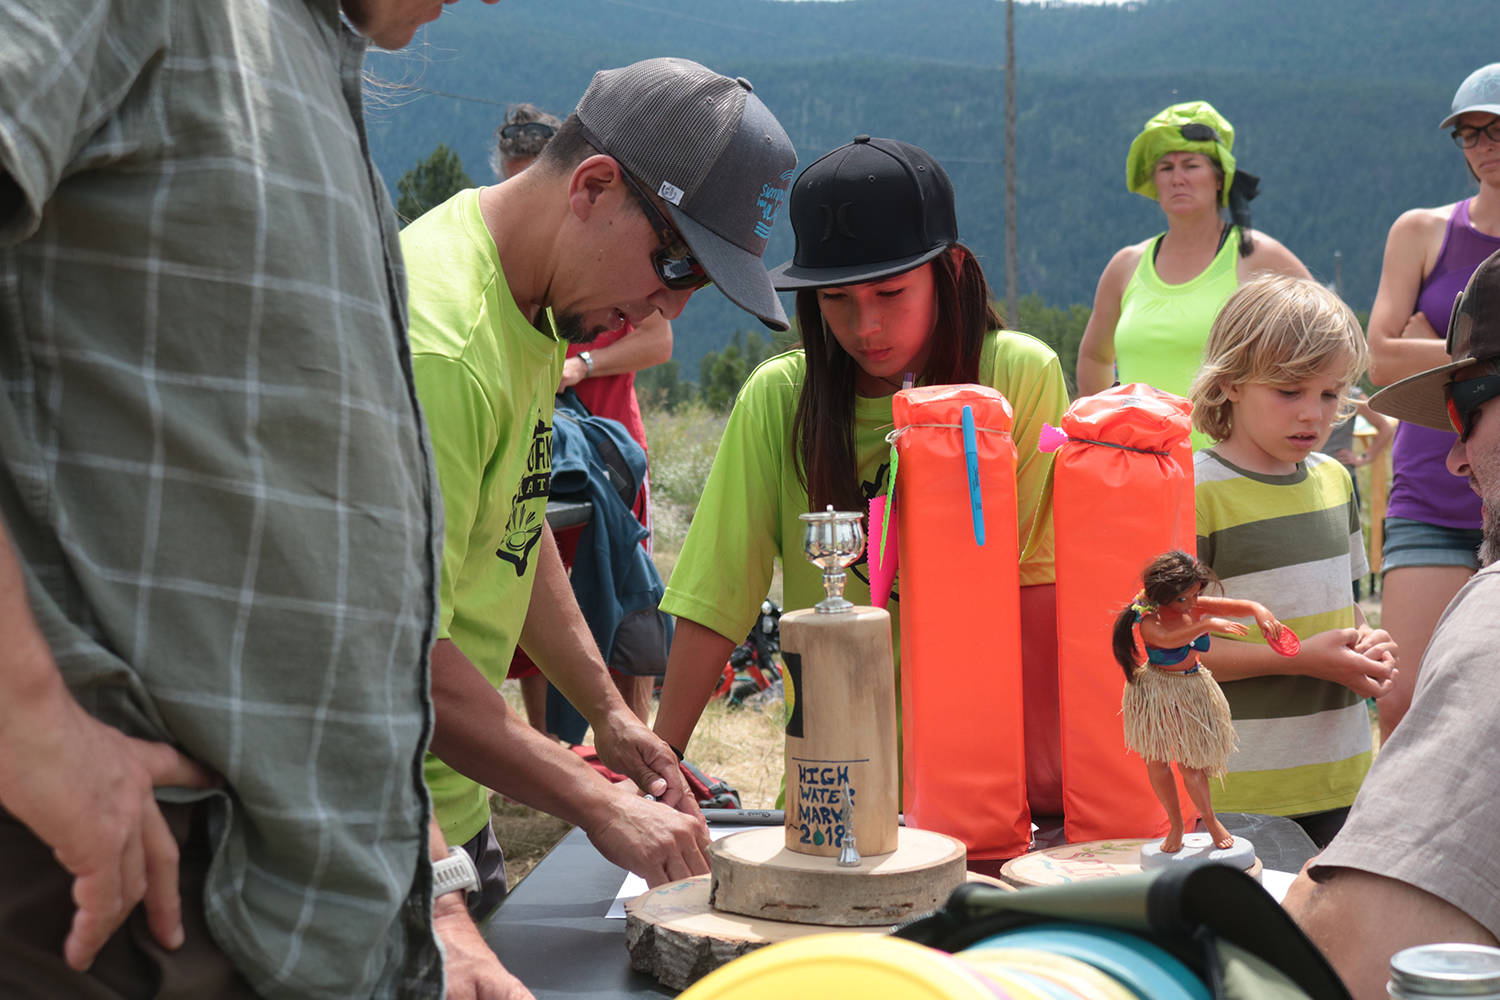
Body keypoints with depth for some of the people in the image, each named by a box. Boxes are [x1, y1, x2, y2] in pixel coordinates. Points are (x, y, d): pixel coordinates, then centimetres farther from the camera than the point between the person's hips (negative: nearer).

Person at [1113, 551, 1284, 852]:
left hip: (1193, 692, 2)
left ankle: (1210, 820, 26)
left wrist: (1260, 611, -34)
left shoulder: (1198, 607, -9)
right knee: (1157, 762, 5)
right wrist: (1207, 624, -52)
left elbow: (1239, 606, -12)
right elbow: (1167, 639, -46)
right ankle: (1176, 826, 26)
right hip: (1155, 694, -2)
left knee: (1189, 764, 2)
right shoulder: (1150, 620, -25)